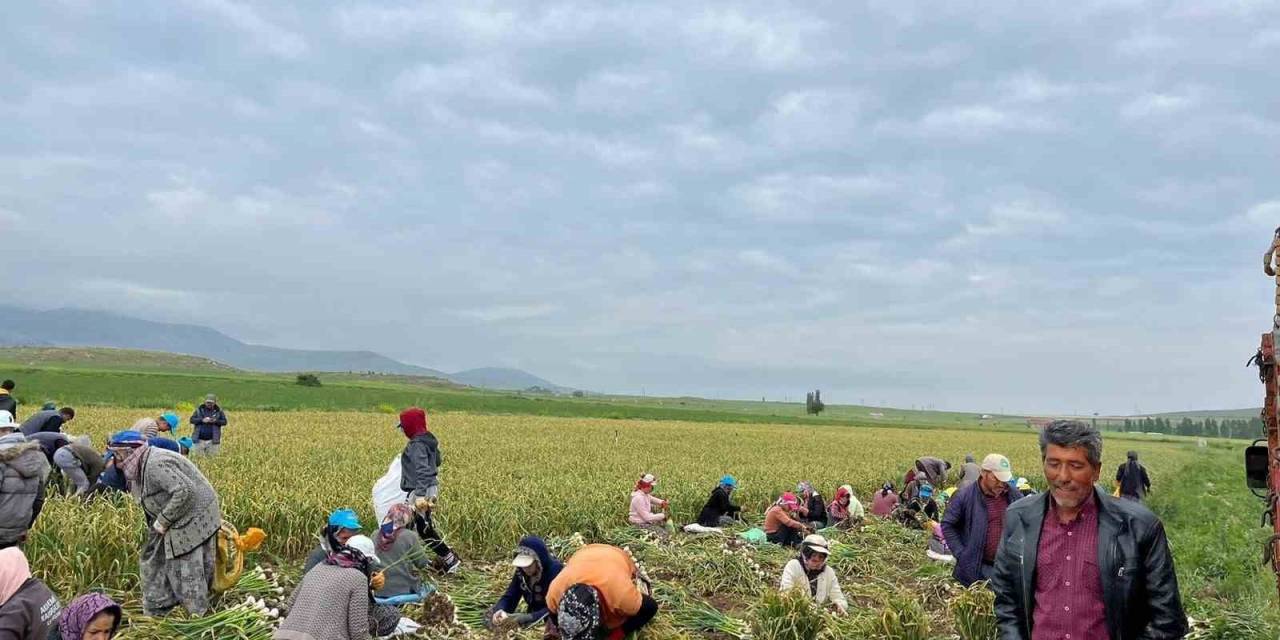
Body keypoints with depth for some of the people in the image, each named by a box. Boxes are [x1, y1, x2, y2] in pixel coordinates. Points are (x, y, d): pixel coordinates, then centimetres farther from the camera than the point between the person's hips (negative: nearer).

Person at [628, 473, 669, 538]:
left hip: (645, 521, 10)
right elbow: (647, 517, -27)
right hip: (639, 525, -10)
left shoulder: (645, 494, 1)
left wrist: (662, 502, 0)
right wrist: (662, 515, -17)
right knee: (663, 534, -16)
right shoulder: (638, 498, -27)